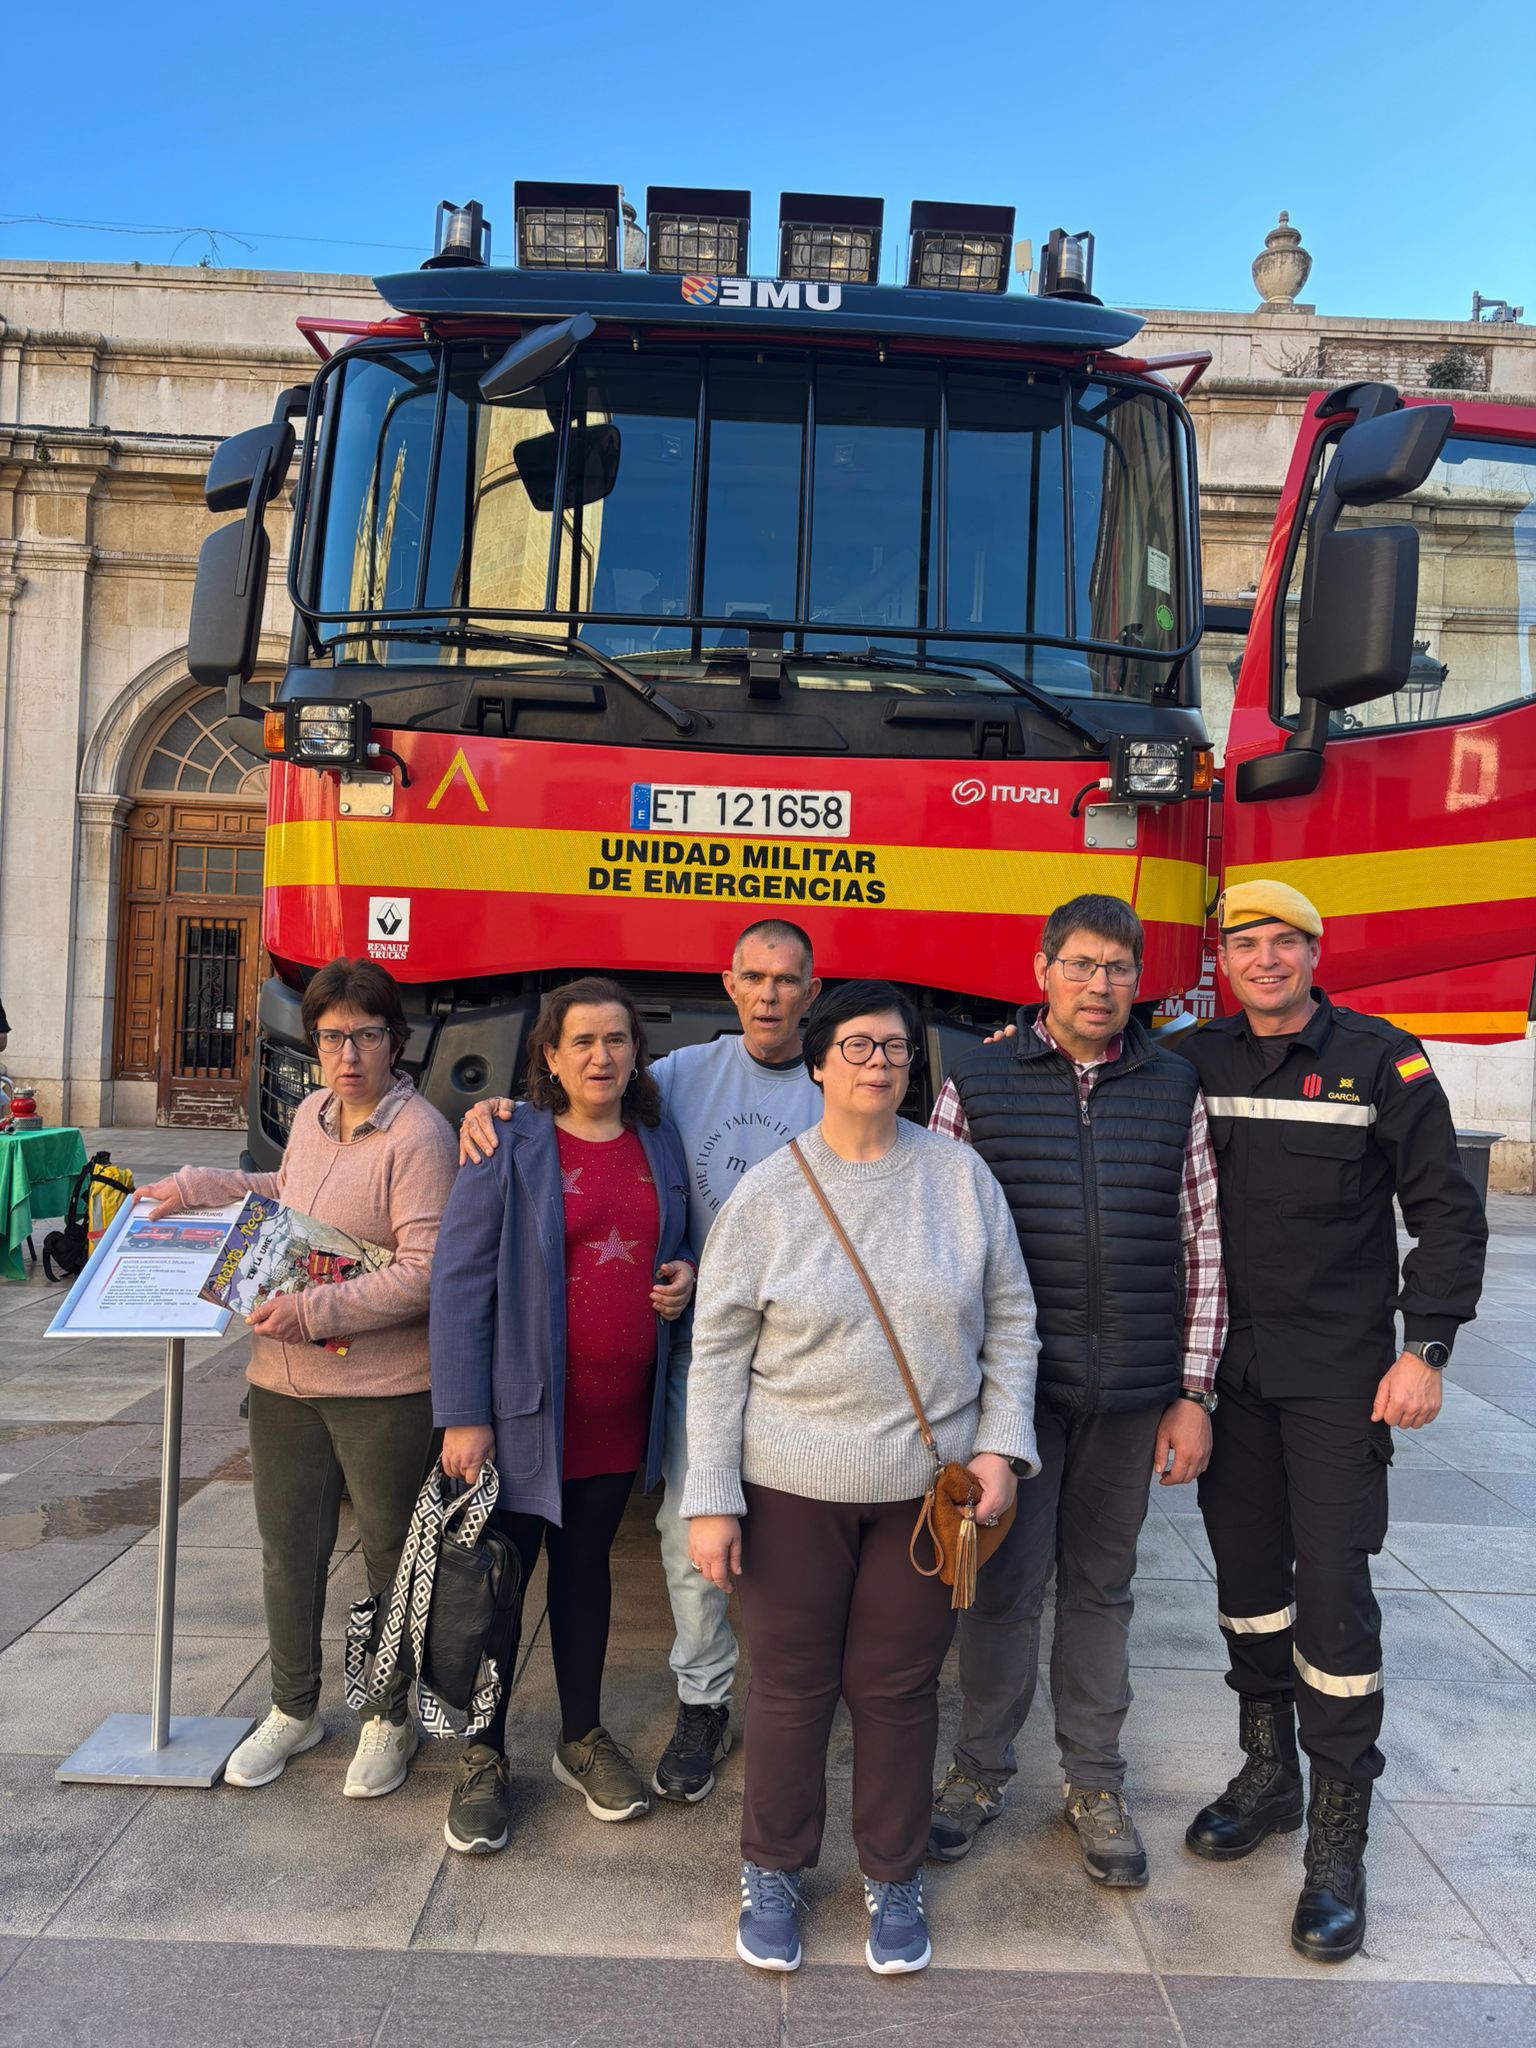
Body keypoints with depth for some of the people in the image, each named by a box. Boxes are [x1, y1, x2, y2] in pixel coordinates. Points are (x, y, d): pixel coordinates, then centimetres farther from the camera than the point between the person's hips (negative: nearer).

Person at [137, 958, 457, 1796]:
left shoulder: (418, 1136, -17)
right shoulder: (310, 1113, 7)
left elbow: (425, 1271, -21)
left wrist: (316, 1311, -25)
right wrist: (193, 1186, 21)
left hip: (382, 1389, -7)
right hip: (284, 1381, 7)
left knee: (392, 1557, 10)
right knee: (289, 1553, 18)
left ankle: (391, 1719, 30)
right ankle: (294, 1709, 39)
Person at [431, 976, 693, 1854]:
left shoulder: (661, 1144, 5)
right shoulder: (510, 1145, -11)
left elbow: (679, 1245, 20)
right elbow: (460, 1281, -12)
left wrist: (686, 1274, -5)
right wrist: (463, 1416, -15)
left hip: (622, 1410, 5)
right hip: (524, 1409, -4)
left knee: (588, 1566, 19)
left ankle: (584, 1738, 36)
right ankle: (484, 1760, 26)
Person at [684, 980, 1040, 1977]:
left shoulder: (960, 1173, -1)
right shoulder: (768, 1194, -5)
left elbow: (1011, 1317, 5)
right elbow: (718, 1351, -3)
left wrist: (1001, 1444, -3)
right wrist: (712, 1499, -6)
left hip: (929, 1484, 1)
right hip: (792, 1484, -1)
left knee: (900, 1686, 13)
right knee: (791, 1682, 12)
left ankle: (895, 1877, 36)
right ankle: (774, 1870, 35)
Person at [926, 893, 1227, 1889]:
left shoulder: (1174, 1087, 3)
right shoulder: (977, 1081, -2)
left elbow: (1203, 1245, 5)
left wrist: (1194, 1392, 2)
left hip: (1132, 1393, 2)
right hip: (1013, 1383, -2)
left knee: (1103, 1582, 15)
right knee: (1005, 1579, 7)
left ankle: (1094, 1782, 32)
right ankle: (982, 1768, 29)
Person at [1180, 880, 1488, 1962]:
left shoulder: (1381, 1059, -6)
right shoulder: (1196, 1062, 2)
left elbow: (1446, 1209, -4)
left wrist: (1425, 1348, -9)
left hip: (1339, 1374, -3)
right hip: (1225, 1367, 4)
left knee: (1333, 1587, -2)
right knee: (1247, 1571, 13)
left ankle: (1339, 1839, 12)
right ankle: (1269, 1776, 32)